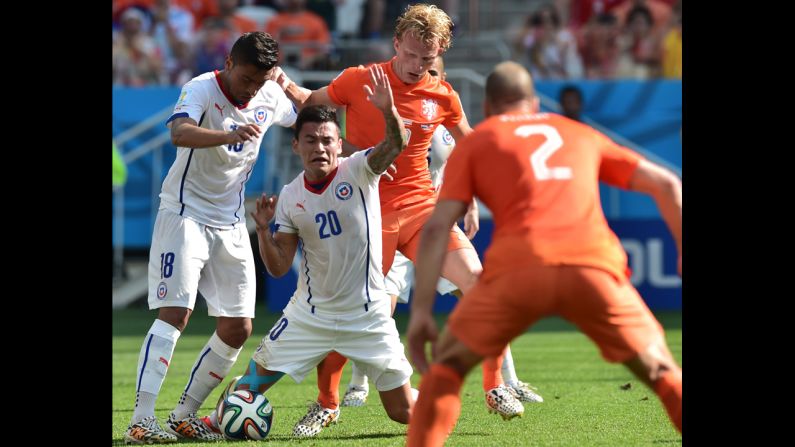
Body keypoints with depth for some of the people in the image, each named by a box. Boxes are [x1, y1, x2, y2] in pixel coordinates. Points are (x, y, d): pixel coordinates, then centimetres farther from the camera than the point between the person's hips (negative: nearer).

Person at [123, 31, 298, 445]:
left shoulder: (271, 97, 0)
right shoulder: (202, 89, -19)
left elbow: (303, 122, 23)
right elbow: (180, 133, -40)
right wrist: (230, 136, -56)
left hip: (230, 223, 7)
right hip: (184, 214, -6)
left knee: (238, 328, 3)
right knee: (174, 313, -18)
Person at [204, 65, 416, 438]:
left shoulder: (358, 171, -12)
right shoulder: (290, 197, -2)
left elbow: (397, 143, -32)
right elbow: (278, 267, 0)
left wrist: (388, 112, -52)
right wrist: (263, 231, -18)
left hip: (367, 317, -3)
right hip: (309, 315, 3)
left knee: (405, 412, 1)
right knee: (251, 383, 3)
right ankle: (219, 420, 31)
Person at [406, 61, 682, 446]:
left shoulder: (474, 143, 22)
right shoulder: (581, 134, 30)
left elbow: (436, 227, 10)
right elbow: (666, 185, 24)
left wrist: (420, 310, 7)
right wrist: (684, 251, 28)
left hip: (517, 269, -1)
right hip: (594, 265, 2)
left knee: (446, 366, 19)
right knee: (662, 373, 19)